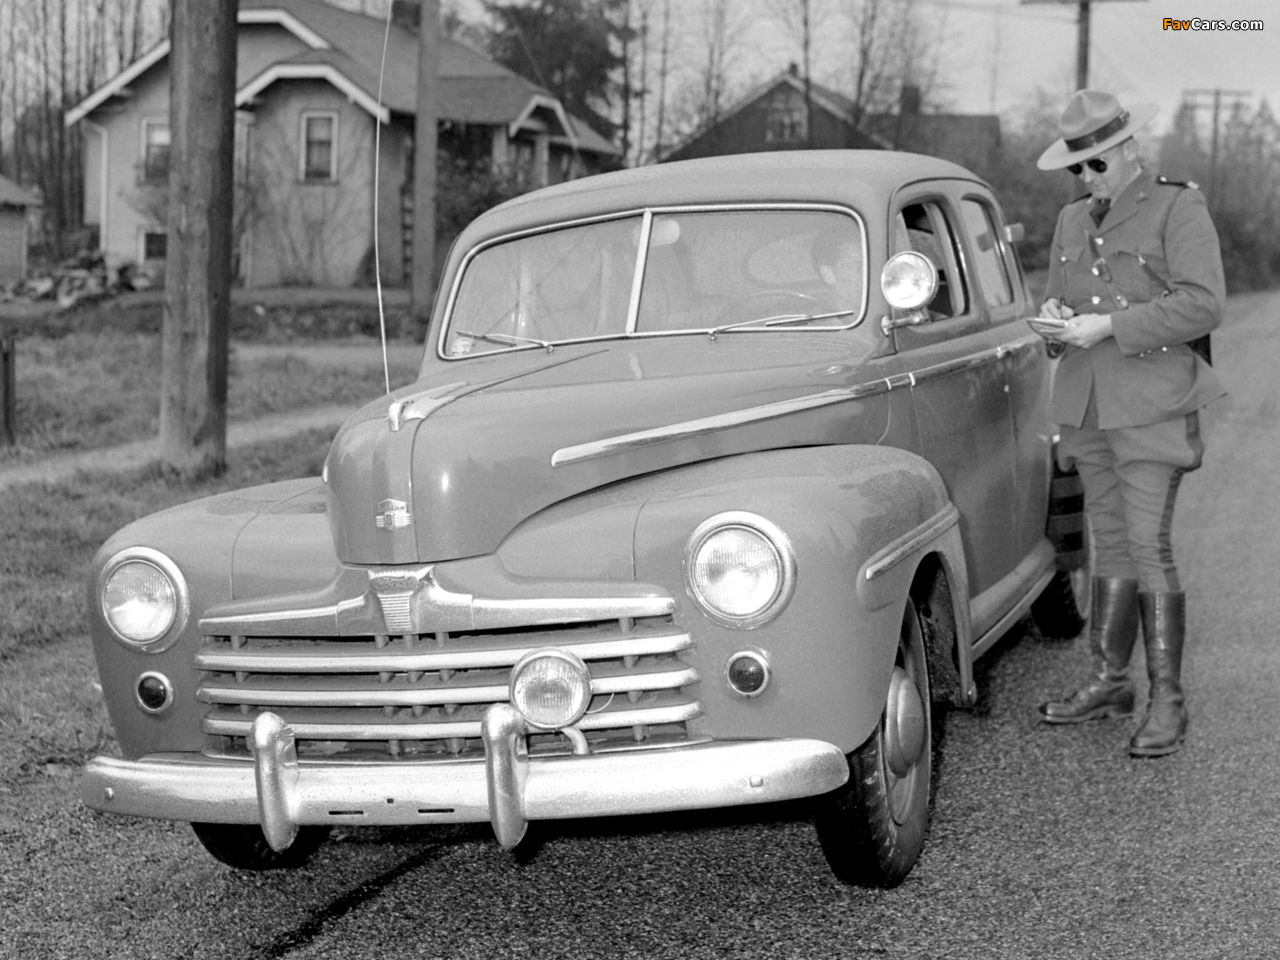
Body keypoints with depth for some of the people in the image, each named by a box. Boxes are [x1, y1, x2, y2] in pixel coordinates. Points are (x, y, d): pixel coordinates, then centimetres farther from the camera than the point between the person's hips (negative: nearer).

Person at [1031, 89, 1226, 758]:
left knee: (1148, 544, -11)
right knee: (1109, 541, 10)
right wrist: (1052, 318, -2)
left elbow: (1202, 304, -15)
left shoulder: (1178, 210, -5)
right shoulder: (1073, 221, 15)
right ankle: (1109, 682, 17)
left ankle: (1166, 700, -6)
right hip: (1086, 403, 6)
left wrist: (1109, 325, -18)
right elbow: (1056, 297, 23)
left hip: (1152, 406, -6)